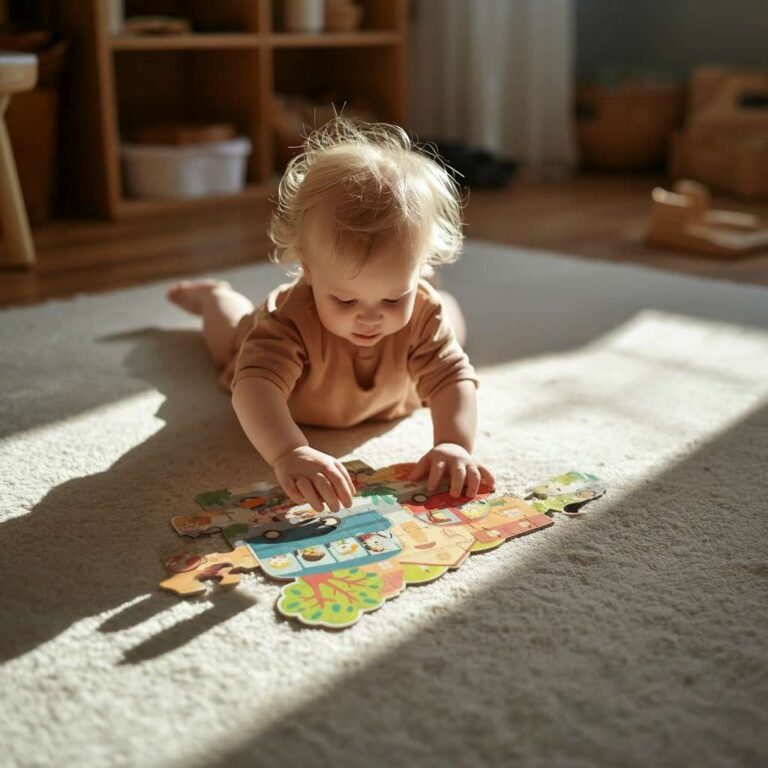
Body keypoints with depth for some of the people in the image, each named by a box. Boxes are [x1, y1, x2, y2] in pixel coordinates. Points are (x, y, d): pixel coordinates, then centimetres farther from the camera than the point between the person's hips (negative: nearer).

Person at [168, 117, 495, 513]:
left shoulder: (422, 312, -44)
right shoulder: (292, 318, -54)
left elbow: (453, 377, -45)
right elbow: (256, 384, -66)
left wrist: (455, 443, -65)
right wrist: (289, 454, -85)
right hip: (271, 343, -1)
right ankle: (211, 295, 63)